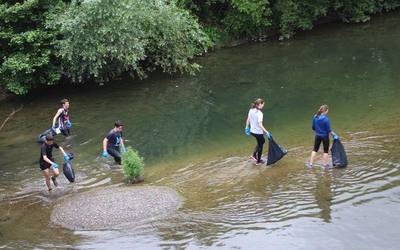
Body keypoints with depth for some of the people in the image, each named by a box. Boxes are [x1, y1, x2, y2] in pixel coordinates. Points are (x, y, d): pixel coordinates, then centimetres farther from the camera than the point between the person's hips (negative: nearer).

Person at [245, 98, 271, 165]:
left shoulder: (251, 110, -3)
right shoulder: (259, 113, -24)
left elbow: (248, 120, 7)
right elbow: (260, 125, -28)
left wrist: (247, 127, 21)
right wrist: (266, 132, -25)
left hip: (252, 131, 7)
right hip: (258, 132, -7)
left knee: (262, 141, 30)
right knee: (260, 146, 15)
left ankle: (254, 155, 27)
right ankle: (258, 161, 28)